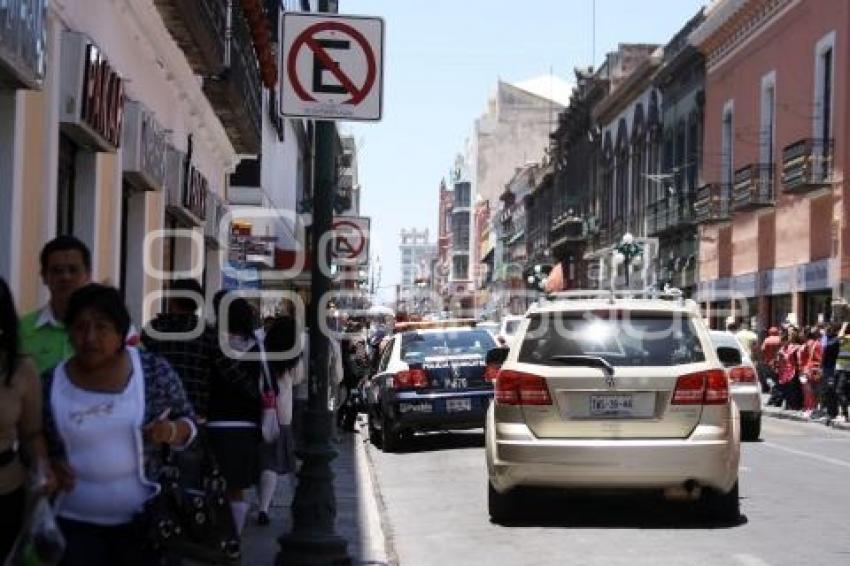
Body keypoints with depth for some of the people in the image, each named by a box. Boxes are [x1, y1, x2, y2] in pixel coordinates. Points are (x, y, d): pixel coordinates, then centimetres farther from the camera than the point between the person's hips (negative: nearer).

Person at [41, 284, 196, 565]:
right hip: (74, 522, 0)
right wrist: (51, 465, -11)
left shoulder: (154, 371, -5)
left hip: (142, 518, 0)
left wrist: (172, 431, -16)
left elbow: (188, 422, 5)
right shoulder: (49, 384, -3)